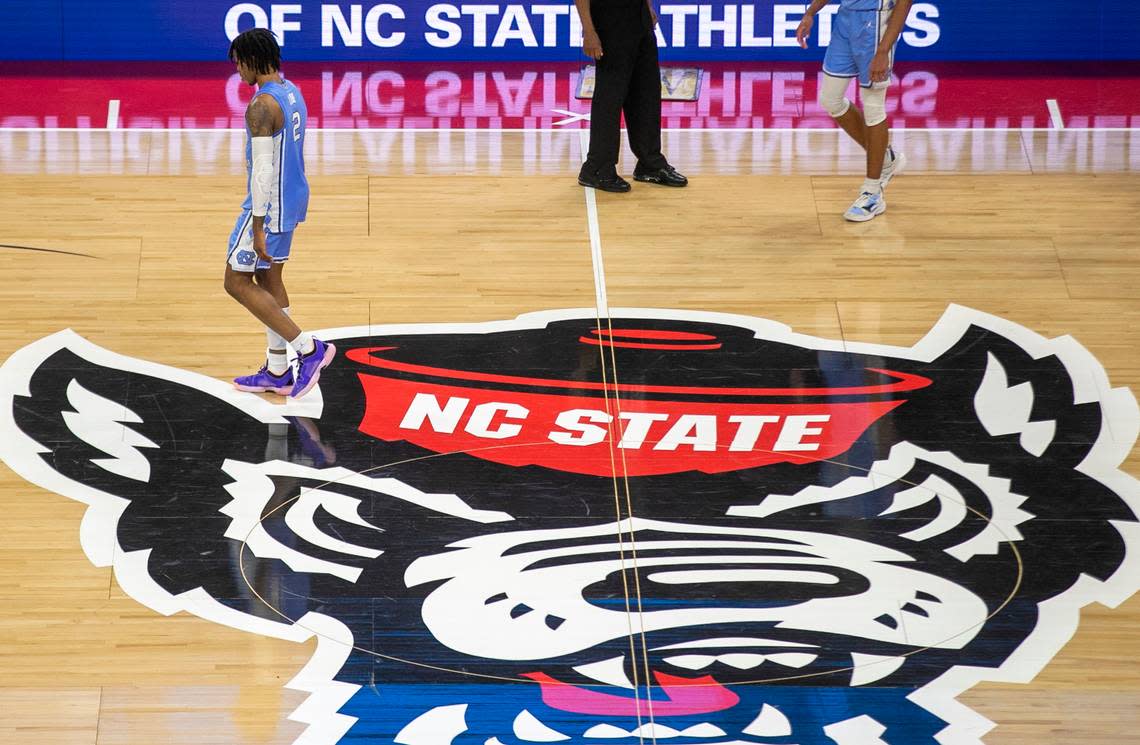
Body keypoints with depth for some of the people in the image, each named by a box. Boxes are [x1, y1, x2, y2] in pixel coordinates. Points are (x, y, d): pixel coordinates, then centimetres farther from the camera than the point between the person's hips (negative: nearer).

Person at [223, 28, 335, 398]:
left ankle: (307, 348, -4)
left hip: (269, 204, -10)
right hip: (291, 199, 10)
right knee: (268, 279, 17)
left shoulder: (262, 106, -23)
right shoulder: (292, 92, 8)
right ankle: (277, 370, 21)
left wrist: (257, 228, -23)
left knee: (237, 282, 0)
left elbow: (263, 169, -25)